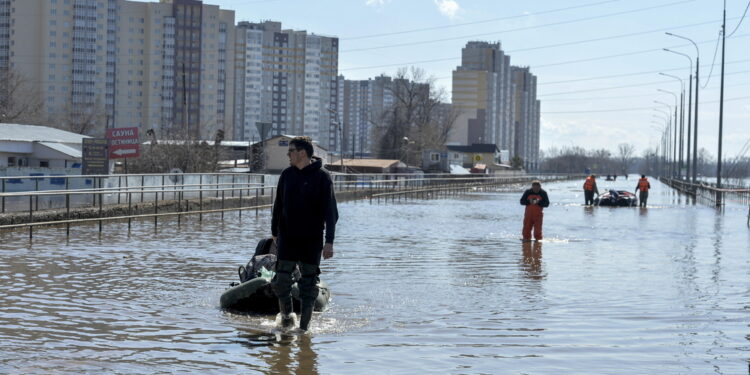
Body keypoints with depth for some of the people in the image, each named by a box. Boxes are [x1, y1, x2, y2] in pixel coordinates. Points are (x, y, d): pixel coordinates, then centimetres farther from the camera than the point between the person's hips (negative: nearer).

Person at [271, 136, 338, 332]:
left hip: (312, 240, -3)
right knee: (281, 281, -3)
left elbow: (330, 211, -8)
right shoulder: (287, 175, 6)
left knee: (308, 285, 2)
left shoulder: (322, 176, -7)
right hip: (287, 238, 3)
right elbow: (278, 205, 16)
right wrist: (275, 232, 16)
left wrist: (329, 241, -14)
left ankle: (304, 326, 12)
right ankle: (286, 315, 19)